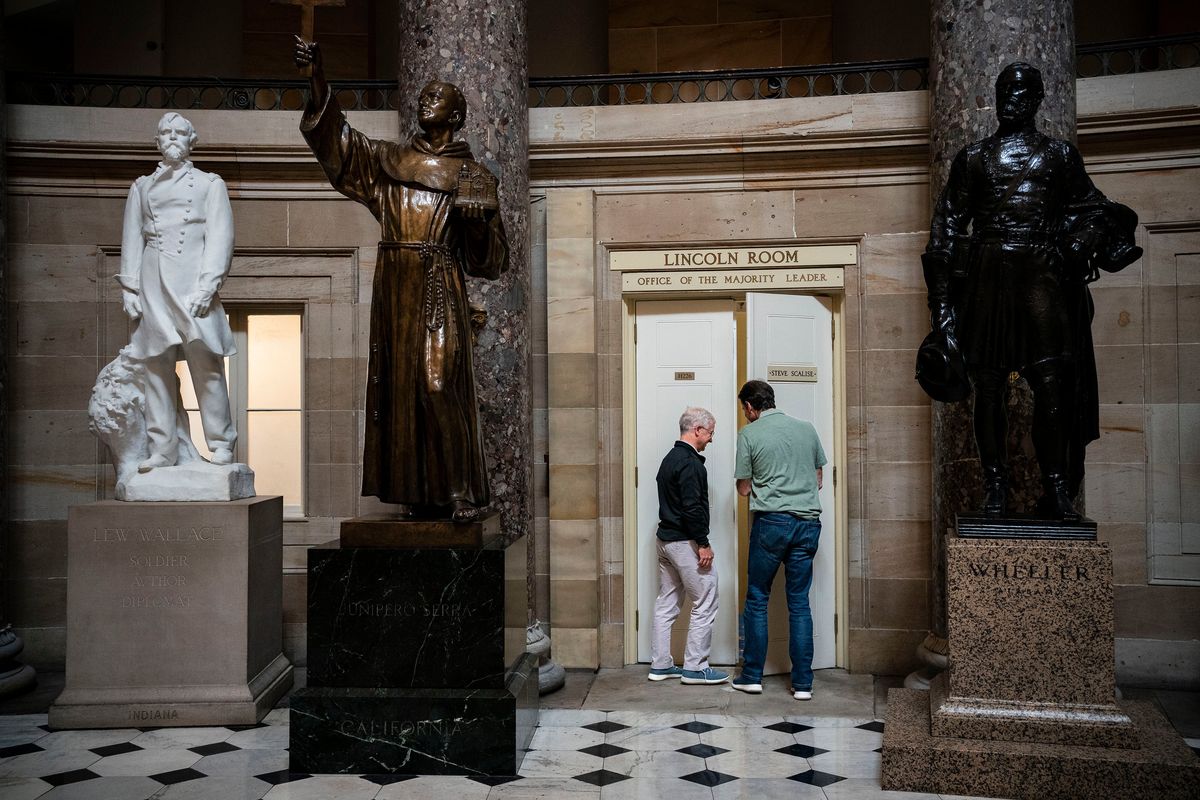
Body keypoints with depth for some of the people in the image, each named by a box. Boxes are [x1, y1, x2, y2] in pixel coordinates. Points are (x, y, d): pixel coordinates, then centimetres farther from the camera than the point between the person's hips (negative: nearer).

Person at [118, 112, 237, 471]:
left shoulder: (209, 184, 13)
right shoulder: (142, 186, 21)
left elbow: (220, 237, 3)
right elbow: (132, 239, 17)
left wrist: (208, 284, -10)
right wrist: (129, 288, 6)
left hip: (194, 283, -3)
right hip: (153, 284, 3)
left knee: (206, 361, -10)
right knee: (157, 367, -1)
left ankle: (220, 444, -5)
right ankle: (162, 449, 3)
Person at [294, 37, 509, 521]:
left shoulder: (472, 175, 9)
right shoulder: (388, 161, 17)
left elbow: (488, 254, 6)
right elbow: (335, 136, 7)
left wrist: (479, 218, -15)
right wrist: (317, 73, -4)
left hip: (440, 288, -4)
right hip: (395, 286, 4)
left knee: (440, 384, -13)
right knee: (399, 384, 2)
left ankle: (462, 490, -7)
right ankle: (416, 491, 8)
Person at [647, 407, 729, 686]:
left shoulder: (670, 459, 16)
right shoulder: (690, 462, -16)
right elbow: (692, 507, -23)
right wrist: (704, 544, -19)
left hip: (664, 538, 10)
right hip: (684, 542, -10)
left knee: (666, 603, 12)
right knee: (705, 603, -2)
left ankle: (660, 665, 17)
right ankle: (695, 667, 1)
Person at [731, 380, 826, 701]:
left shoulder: (749, 434, -1)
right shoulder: (807, 428, 10)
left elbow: (744, 488, 4)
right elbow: (818, 480, 17)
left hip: (771, 521, -4)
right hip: (808, 522, 4)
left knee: (757, 599, 8)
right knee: (799, 603, 7)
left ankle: (752, 676, 11)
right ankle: (802, 683, 7)